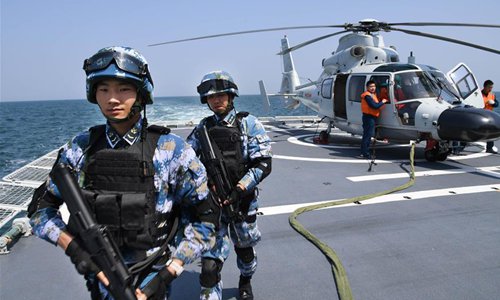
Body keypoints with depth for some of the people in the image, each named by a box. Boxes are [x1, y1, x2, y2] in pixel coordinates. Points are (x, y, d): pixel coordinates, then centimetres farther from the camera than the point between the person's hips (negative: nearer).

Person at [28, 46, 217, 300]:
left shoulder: (170, 150, -15)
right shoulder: (80, 148, -6)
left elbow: (204, 217, -11)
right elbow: (41, 207, 3)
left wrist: (166, 275, -16)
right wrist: (74, 248, -12)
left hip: (150, 278, -3)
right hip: (100, 276, 3)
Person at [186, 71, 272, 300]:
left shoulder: (248, 123, -6)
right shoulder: (204, 127, 4)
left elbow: (263, 164, -12)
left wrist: (237, 191, -20)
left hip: (242, 201, -1)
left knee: (244, 248, 21)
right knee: (210, 262, -6)